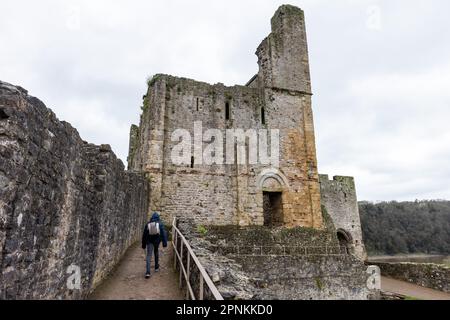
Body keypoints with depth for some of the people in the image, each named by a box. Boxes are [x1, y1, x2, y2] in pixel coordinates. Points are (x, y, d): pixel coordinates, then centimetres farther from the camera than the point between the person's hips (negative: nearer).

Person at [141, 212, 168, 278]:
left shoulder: (148, 224, 4)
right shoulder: (160, 224, -2)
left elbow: (144, 235, 8)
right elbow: (163, 233, -9)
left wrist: (143, 244, 15)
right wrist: (164, 243, -9)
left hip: (149, 241, 0)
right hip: (157, 240, 0)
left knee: (149, 255, -2)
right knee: (156, 253, 24)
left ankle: (148, 272, -13)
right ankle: (156, 267, 34)